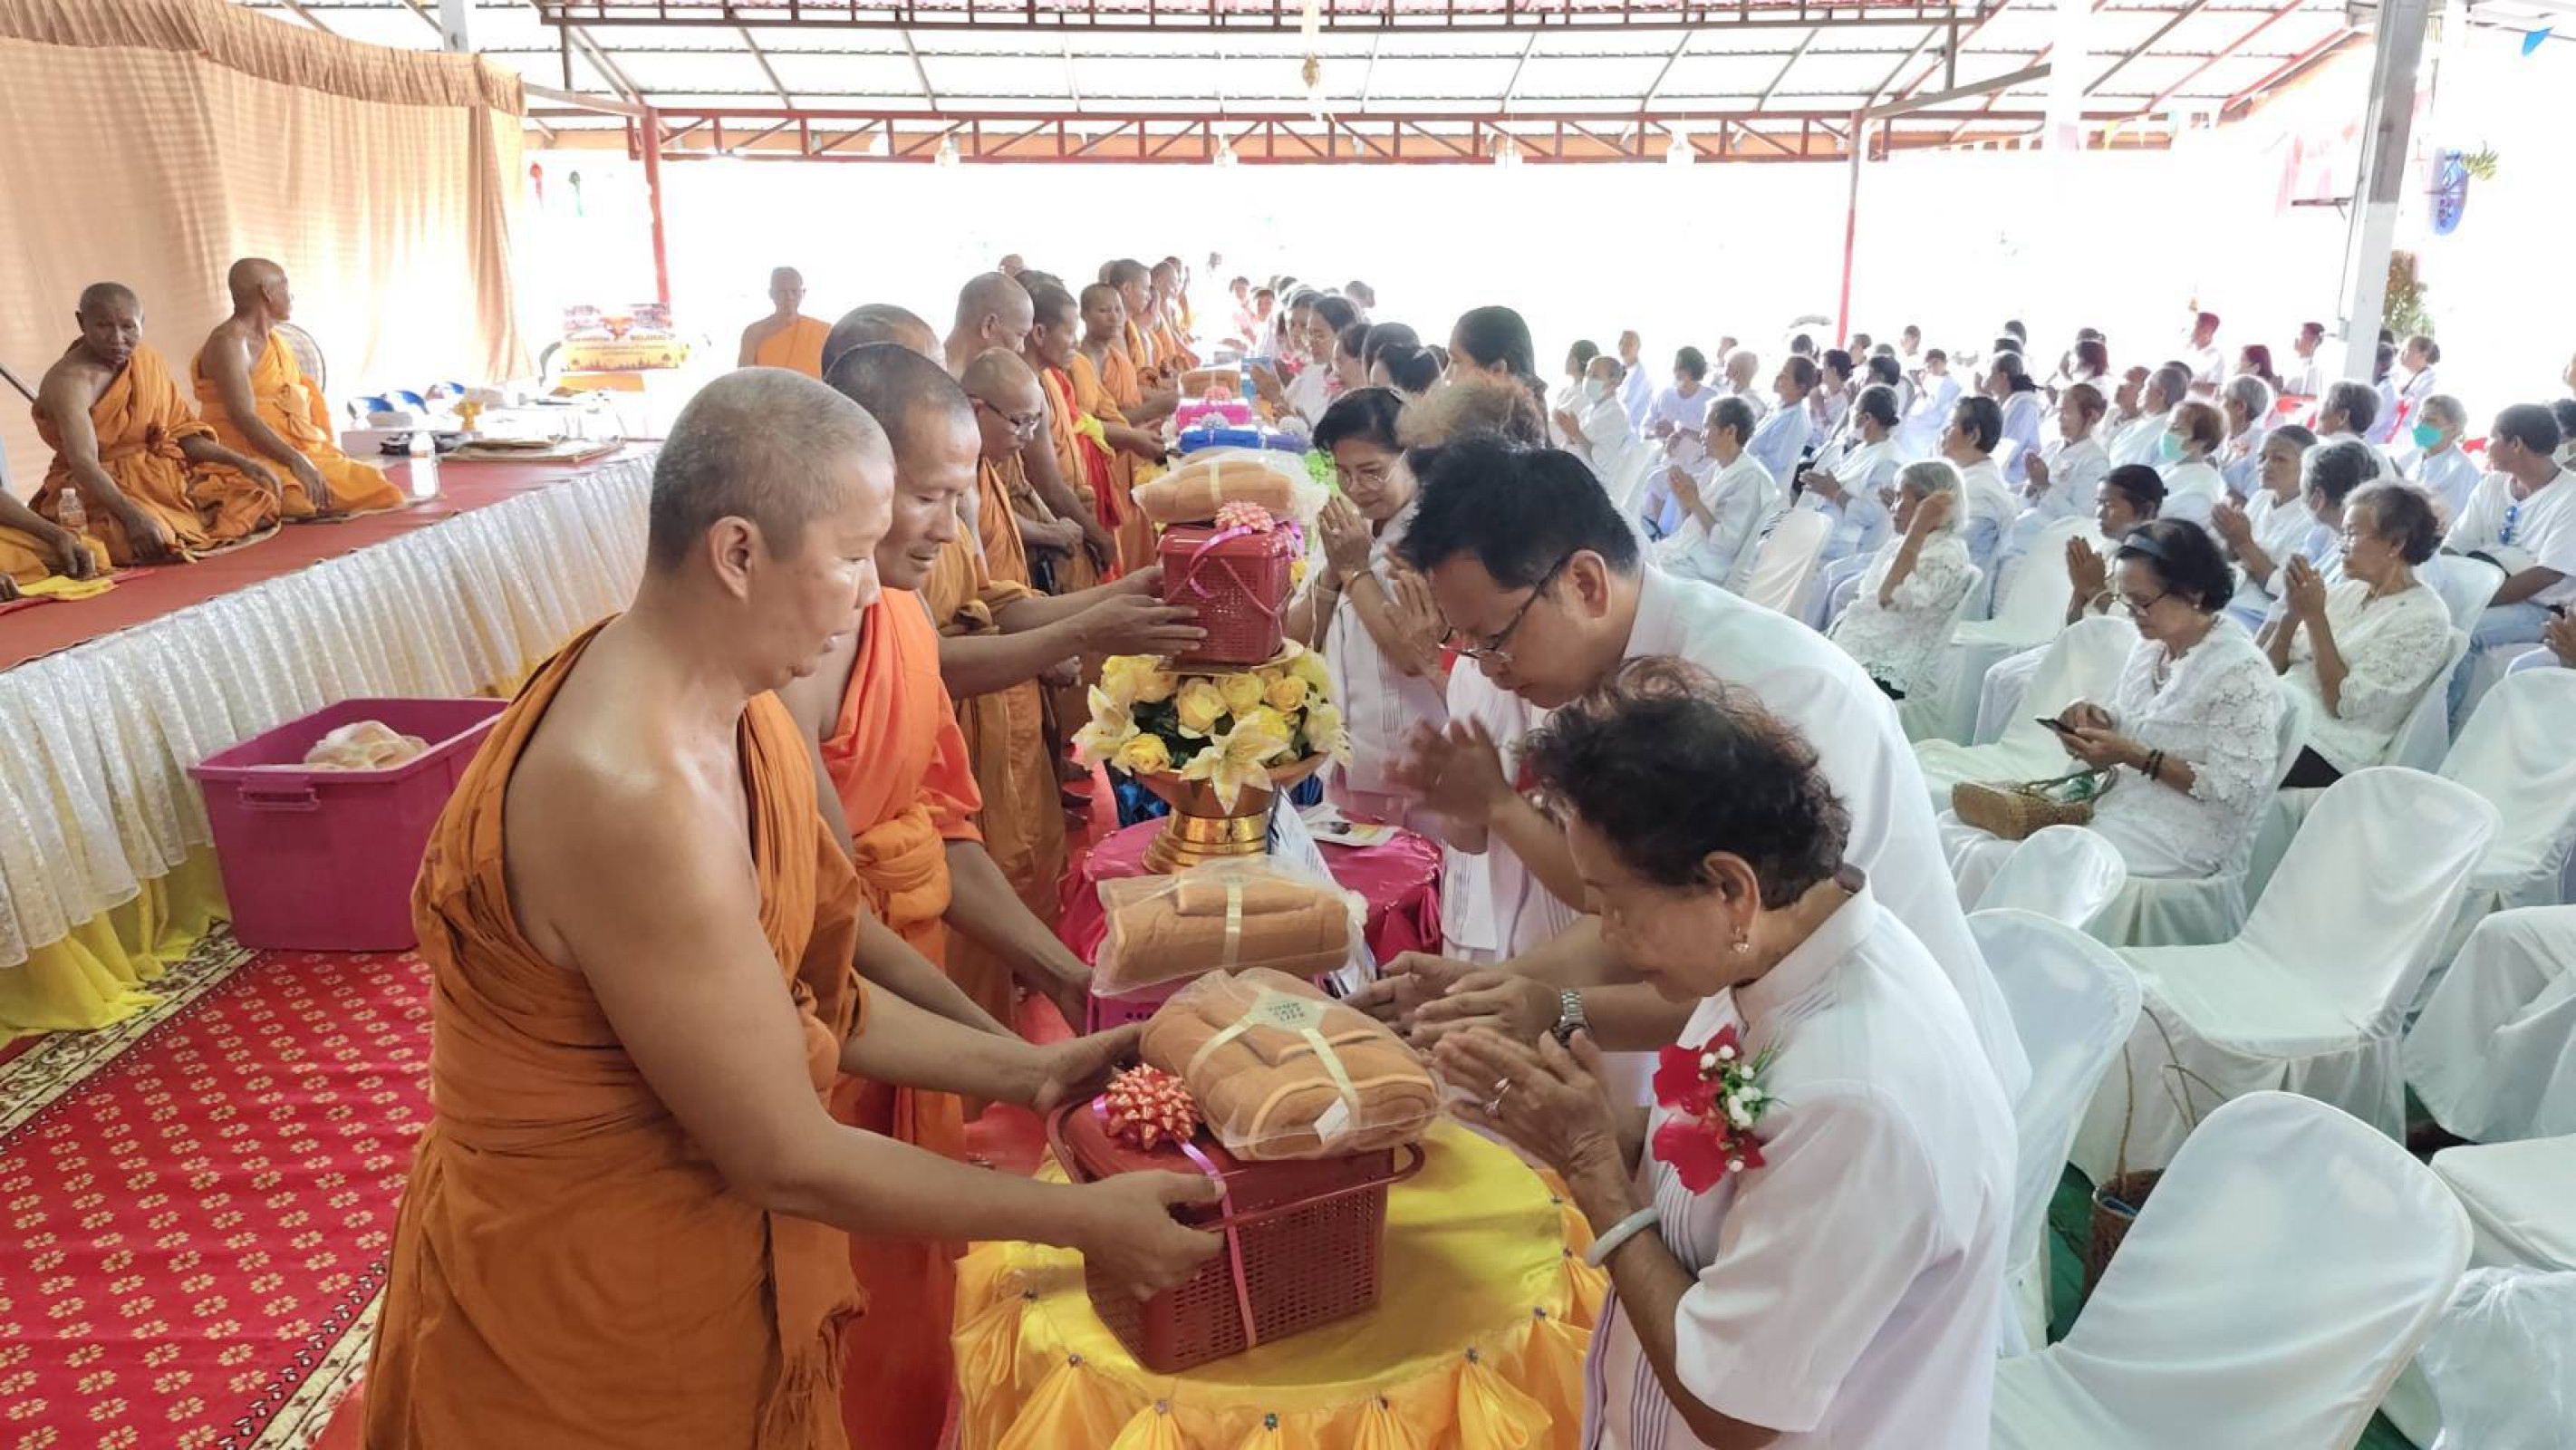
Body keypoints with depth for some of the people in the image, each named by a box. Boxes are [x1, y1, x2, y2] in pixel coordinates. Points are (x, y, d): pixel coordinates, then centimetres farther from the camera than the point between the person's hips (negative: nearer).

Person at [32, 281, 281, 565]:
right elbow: (83, 463, -32)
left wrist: (242, 461, -8)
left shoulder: (148, 360, 2)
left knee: (260, 489, -4)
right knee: (155, 541, -36)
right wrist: (132, 516, -48)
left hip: (163, 478, 7)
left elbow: (181, 432, 7)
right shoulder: (70, 381, -19)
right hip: (101, 490, -7)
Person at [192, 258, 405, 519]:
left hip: (299, 451, 9)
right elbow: (244, 418, -21)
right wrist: (297, 462, -31)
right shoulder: (230, 342, -9)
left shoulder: (275, 340, 19)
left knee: (381, 494, -7)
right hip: (253, 456, -9)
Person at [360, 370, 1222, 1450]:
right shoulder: (638, 795, -32)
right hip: (589, 1317, -8)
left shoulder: (728, 711, -3)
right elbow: (789, 1161, -25)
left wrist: (1027, 1071, 0)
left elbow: (806, 1000, 4)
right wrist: (1078, 1218, -17)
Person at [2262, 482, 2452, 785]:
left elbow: (2344, 702, -14)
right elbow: (2269, 667, 10)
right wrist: (2292, 610, -6)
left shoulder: (2424, 619, -5)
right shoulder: (2347, 592, 14)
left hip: (2326, 753, -6)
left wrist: (2314, 615, -14)